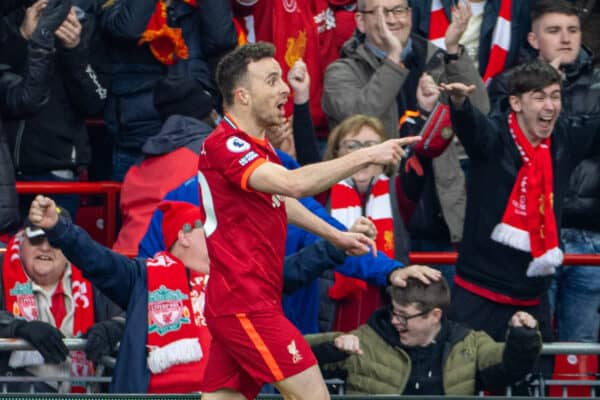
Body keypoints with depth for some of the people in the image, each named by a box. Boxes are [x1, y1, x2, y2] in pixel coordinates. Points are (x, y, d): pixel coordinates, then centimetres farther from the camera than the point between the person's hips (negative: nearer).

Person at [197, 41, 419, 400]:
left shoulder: (257, 144, 15)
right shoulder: (225, 145, -17)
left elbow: (279, 199, 35)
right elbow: (293, 183, -32)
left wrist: (335, 235, 41)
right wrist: (366, 156, -30)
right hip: (246, 306, -10)